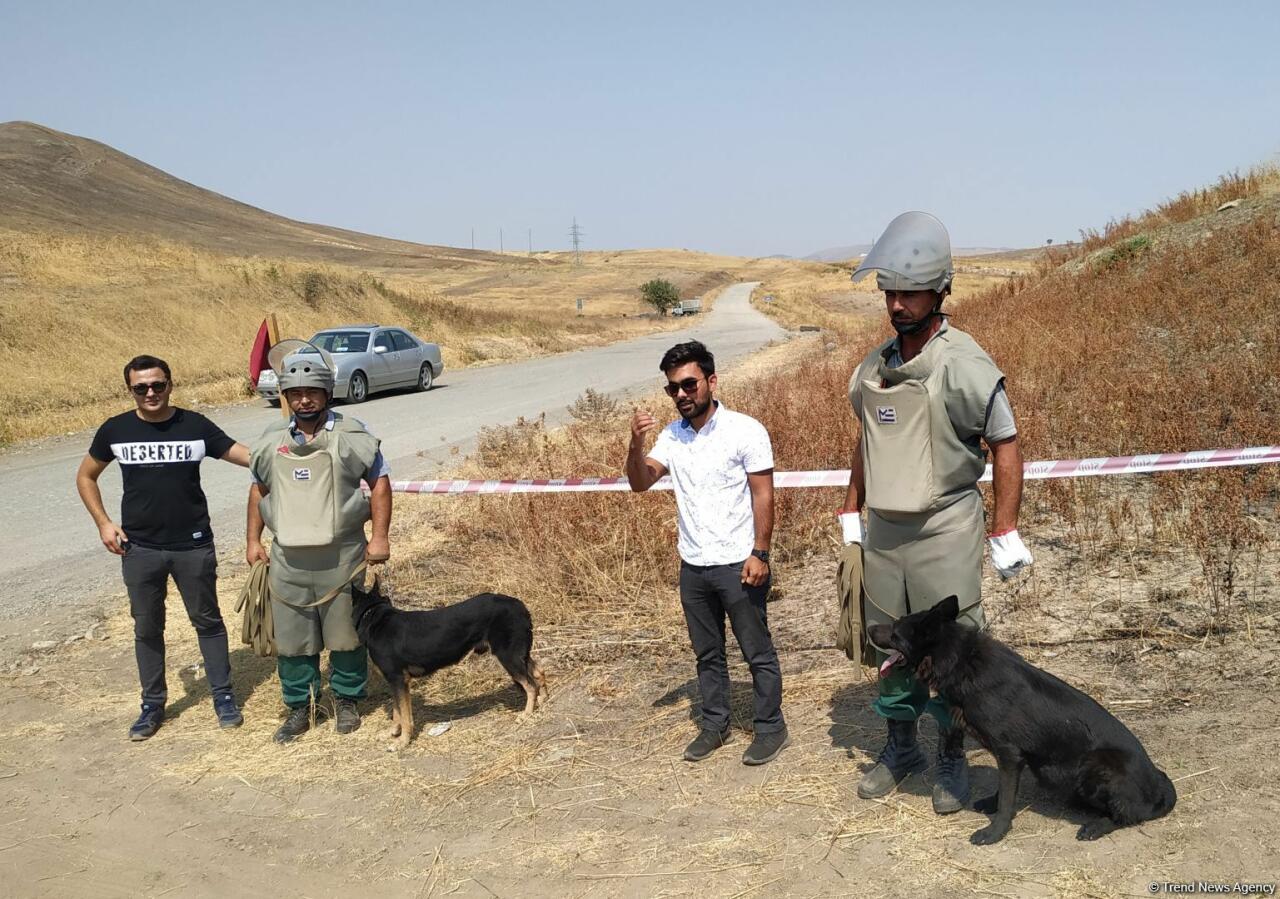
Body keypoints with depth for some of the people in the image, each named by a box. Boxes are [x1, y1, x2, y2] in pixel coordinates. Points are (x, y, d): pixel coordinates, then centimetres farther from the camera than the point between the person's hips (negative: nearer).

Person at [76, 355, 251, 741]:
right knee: (147, 628, 12)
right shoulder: (115, 430, -2)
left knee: (207, 620, 10)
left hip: (193, 546, -1)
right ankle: (152, 705, 25)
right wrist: (103, 523, 2)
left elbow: (250, 456, -9)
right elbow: (85, 477, 12)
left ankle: (223, 696, 22)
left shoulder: (195, 425, -6)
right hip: (139, 549, 1)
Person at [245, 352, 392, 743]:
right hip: (288, 560, 3)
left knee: (346, 635, 8)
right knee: (291, 638, 9)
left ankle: (346, 700, 26)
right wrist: (253, 541, 14)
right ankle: (298, 707, 24)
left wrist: (379, 536, -9)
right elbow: (259, 489, 18)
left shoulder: (352, 434, -5)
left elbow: (380, 483, -4)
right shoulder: (272, 440, 7)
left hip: (341, 558, -3)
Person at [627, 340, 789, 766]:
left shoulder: (745, 430, -11)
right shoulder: (672, 436, 5)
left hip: (738, 565, -5)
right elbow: (640, 483, 1)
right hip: (693, 566, 6)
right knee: (707, 654, 16)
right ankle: (715, 725, 29)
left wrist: (759, 553, -15)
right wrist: (636, 445, -17)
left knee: (758, 652, 6)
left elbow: (763, 495, -10)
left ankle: (771, 728, 19)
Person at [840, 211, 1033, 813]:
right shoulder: (874, 366, 7)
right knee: (890, 649, 15)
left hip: (945, 532, -6)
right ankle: (901, 748, 32)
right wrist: (851, 514, 18)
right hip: (882, 532, 6)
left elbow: (1006, 448, -9)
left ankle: (952, 761, 21)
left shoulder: (964, 364, -12)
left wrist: (1005, 535, -10)